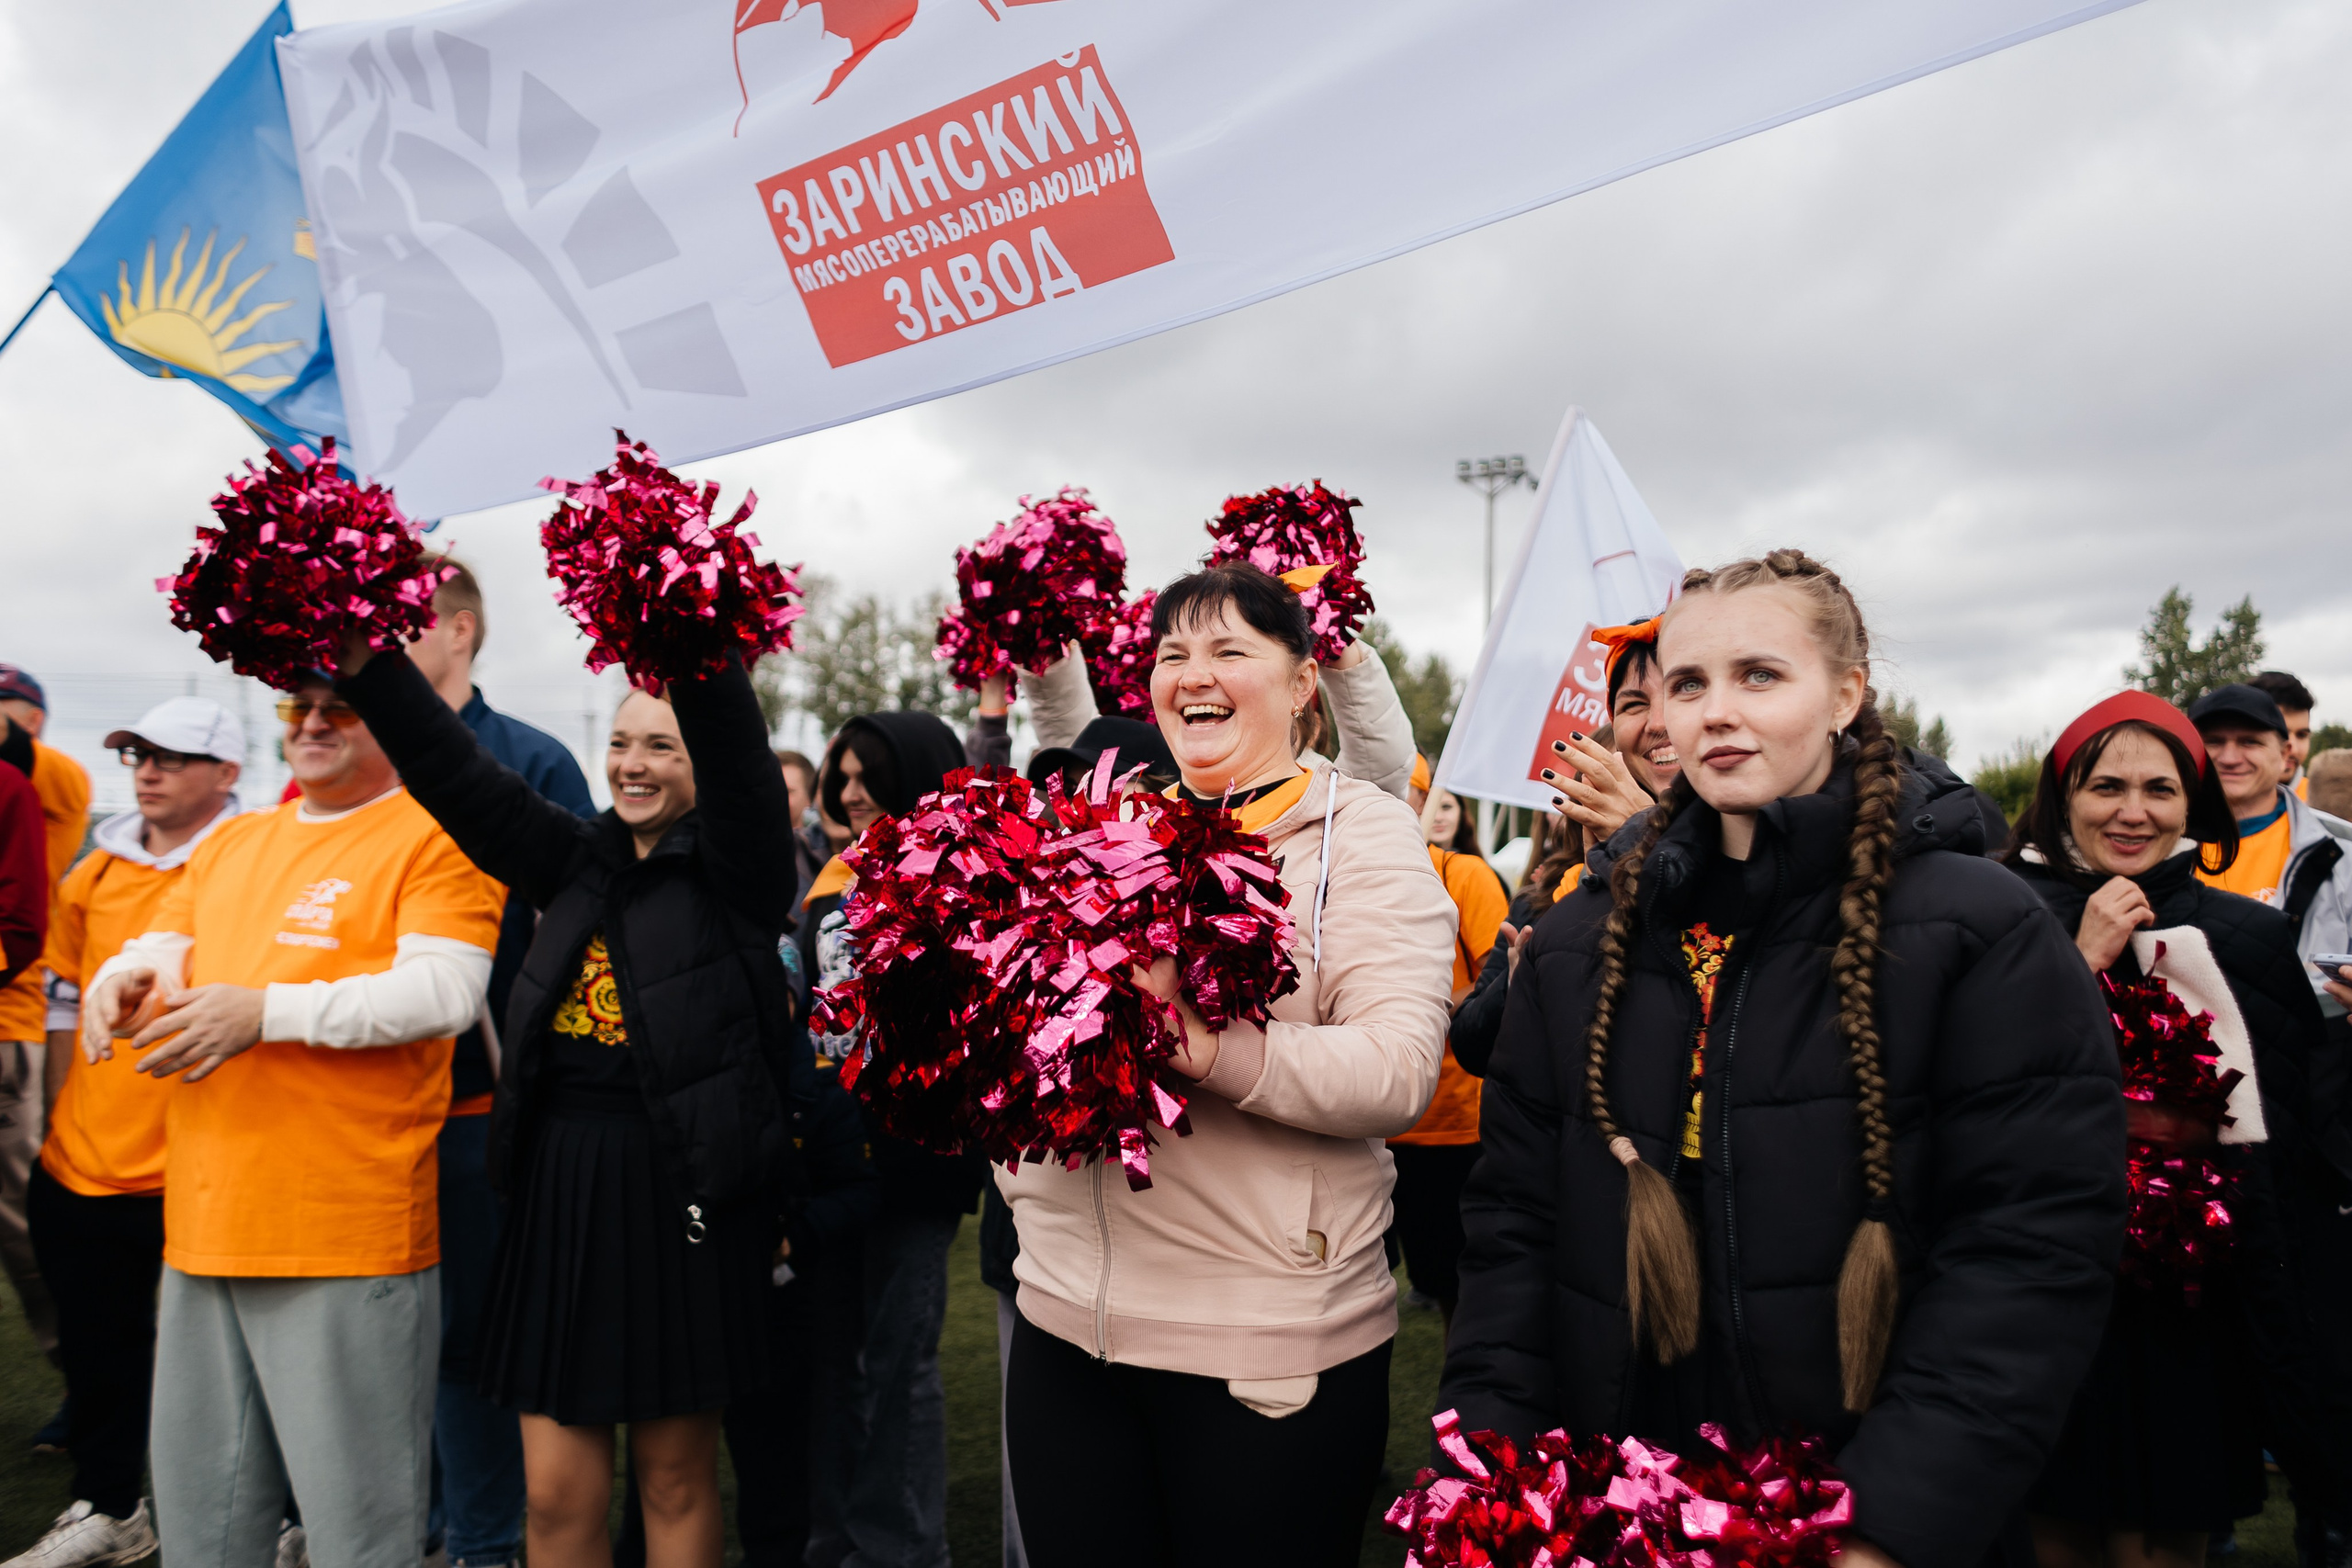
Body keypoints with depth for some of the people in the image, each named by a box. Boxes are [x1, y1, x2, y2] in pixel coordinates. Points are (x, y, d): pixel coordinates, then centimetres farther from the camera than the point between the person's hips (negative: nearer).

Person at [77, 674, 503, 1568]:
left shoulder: (433, 838, -6)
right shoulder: (231, 842, 18)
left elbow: (443, 991, -16)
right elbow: (162, 952, 20)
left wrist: (268, 1010, -23)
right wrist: (125, 978, -4)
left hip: (346, 1233, -7)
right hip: (203, 1225, 7)